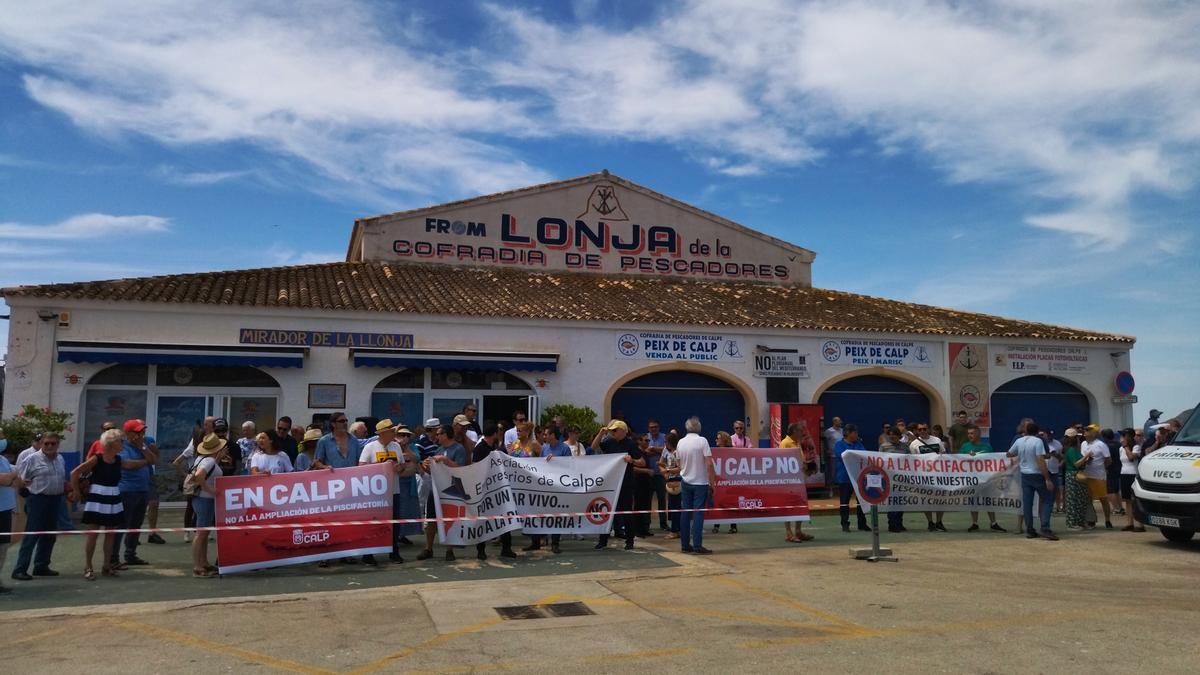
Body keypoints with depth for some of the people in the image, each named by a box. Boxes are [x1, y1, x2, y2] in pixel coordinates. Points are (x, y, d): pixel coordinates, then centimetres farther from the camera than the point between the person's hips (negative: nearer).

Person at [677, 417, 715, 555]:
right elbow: (709, 463, -15)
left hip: (686, 481, 4)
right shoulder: (702, 441, -12)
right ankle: (697, 546, -5)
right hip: (700, 482, -4)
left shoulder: (681, 442, 3)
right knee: (698, 514, -3)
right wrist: (712, 480, -7)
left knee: (686, 513, 10)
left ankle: (685, 545, 13)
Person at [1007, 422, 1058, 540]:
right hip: (1037, 475, -5)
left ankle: (1029, 530, 8)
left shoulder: (1019, 441, 2)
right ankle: (1045, 529, -7)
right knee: (1047, 501, 4)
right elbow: (1041, 461, -20)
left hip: (1025, 475, 5)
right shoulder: (1037, 441, -13)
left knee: (1027, 503, 7)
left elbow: (1009, 454, 16)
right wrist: (1047, 479, -20)